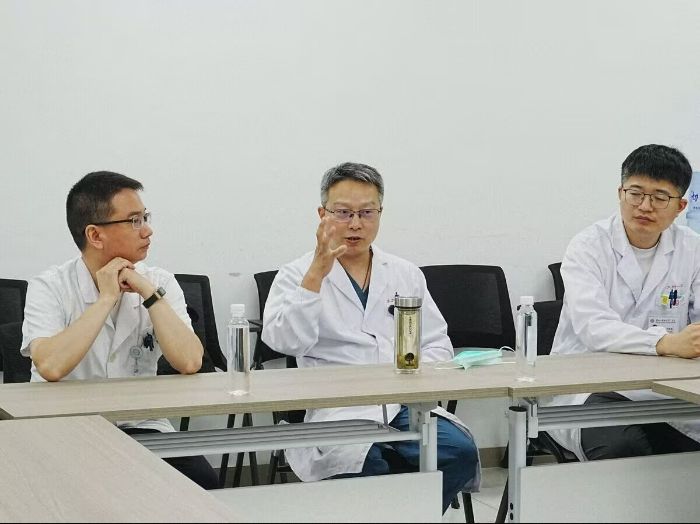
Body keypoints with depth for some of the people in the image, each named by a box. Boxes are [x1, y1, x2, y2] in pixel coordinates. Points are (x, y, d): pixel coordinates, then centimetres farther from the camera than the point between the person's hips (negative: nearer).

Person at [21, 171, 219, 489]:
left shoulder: (160, 283, 3)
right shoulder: (49, 288, -7)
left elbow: (189, 362, -12)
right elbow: (50, 367, -26)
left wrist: (148, 293, -13)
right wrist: (107, 298, -18)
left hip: (141, 428, 3)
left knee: (201, 481, -24)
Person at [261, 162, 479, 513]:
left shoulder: (406, 274, 20)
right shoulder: (297, 276, 8)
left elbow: (437, 343, 18)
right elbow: (284, 341, -9)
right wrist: (317, 273, -16)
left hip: (405, 405, 4)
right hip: (336, 410, -4)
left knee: (460, 452, -25)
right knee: (369, 466, -35)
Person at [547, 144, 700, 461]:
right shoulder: (588, 247, -6)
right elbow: (592, 328, -22)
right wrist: (667, 343, -38)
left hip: (659, 387, 4)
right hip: (585, 387, -4)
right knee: (623, 445, -33)